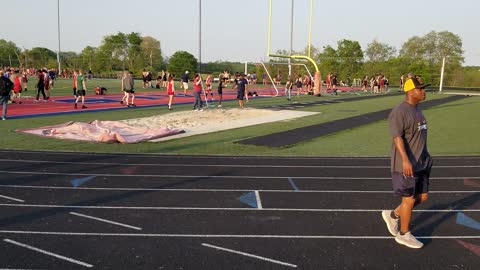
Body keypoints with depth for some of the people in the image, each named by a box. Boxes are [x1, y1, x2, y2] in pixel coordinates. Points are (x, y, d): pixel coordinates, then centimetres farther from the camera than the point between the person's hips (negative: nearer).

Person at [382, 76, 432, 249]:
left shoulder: (417, 110, 13)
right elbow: (398, 137, -24)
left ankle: (393, 215, 31)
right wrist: (405, 160, -31)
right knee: (409, 199, 1)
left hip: (420, 164, 9)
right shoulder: (399, 112, -17)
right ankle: (404, 234, 19)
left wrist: (425, 158, 24)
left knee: (422, 197, 14)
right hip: (406, 165, -9)